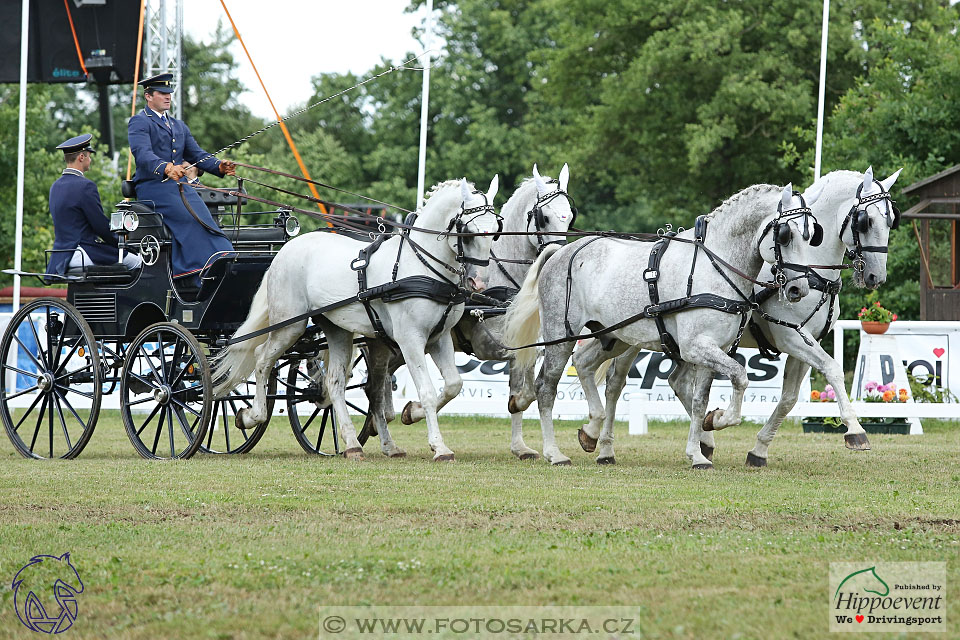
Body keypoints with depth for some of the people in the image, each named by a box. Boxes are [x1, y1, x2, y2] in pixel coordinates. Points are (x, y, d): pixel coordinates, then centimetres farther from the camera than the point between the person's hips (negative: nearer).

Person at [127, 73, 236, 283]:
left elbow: (196, 154, 20)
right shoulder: (139, 122, 1)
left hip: (180, 185, 7)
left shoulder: (179, 126, 27)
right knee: (190, 221, -27)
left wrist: (219, 166, -1)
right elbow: (143, 154, -16)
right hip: (153, 186, -7)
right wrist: (166, 168, -36)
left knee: (205, 220, -19)